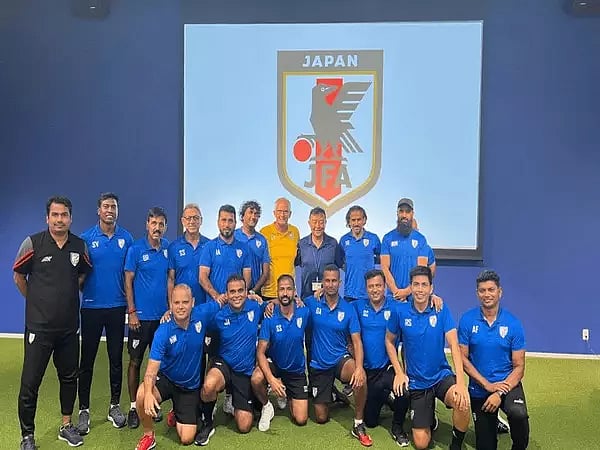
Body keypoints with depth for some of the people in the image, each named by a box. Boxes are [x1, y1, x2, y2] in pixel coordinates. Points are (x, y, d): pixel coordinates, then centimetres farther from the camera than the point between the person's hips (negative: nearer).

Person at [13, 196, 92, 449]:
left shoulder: (80, 246, 1)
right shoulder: (33, 243, -8)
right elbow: (18, 276, 3)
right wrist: (36, 301, 9)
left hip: (69, 326, 4)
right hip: (39, 326, -3)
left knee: (69, 377, 14)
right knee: (30, 383, 1)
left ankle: (66, 426, 31)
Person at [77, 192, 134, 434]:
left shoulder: (126, 238, 2)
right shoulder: (86, 238, -2)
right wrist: (85, 291, -8)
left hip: (117, 307, 1)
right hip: (91, 306, -1)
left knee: (116, 358, 10)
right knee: (87, 359, 5)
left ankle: (115, 405, 24)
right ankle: (84, 410, 18)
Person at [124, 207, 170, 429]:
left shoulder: (169, 248, 3)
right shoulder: (135, 249, -8)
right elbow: (128, 282, -6)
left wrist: (171, 307, 7)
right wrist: (132, 312, -10)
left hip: (163, 315, 4)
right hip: (141, 316, -4)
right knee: (135, 361, 5)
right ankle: (134, 407, 17)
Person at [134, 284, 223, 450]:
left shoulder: (201, 315, -17)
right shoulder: (163, 332, -24)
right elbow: (152, 367, -28)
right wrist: (148, 393, -46)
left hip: (190, 386, 2)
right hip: (166, 379, -2)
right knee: (142, 395, -35)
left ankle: (177, 414, 32)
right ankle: (148, 436, -5)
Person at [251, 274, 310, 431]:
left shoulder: (304, 313, -15)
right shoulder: (269, 318, -19)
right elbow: (260, 352, -21)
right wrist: (271, 378, -35)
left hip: (297, 371, 1)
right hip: (274, 365, -1)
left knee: (301, 420, -2)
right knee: (256, 379, -35)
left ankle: (287, 395, 31)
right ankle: (266, 406, -1)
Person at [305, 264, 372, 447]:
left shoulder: (348, 309, -8)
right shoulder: (312, 303, -7)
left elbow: (357, 341, -12)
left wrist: (359, 367, -28)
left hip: (340, 359, -1)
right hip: (318, 364, 1)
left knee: (360, 377, -37)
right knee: (321, 418, 6)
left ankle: (358, 425, -15)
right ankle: (331, 392, 41)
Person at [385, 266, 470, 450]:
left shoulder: (441, 310, -10)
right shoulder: (400, 311, -9)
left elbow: (454, 345, -18)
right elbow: (389, 341, 5)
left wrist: (461, 382, -29)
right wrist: (399, 372, -5)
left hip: (442, 376, -1)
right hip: (416, 381, 1)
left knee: (463, 404, -33)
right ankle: (428, 417, 34)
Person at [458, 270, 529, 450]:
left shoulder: (513, 323, -8)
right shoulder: (467, 320, -8)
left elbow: (519, 366, -7)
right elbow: (462, 357, -6)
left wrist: (500, 393, -20)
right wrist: (487, 384, -15)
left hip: (507, 384, -1)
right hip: (479, 389, 1)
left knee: (519, 414, -32)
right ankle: (495, 424, 39)